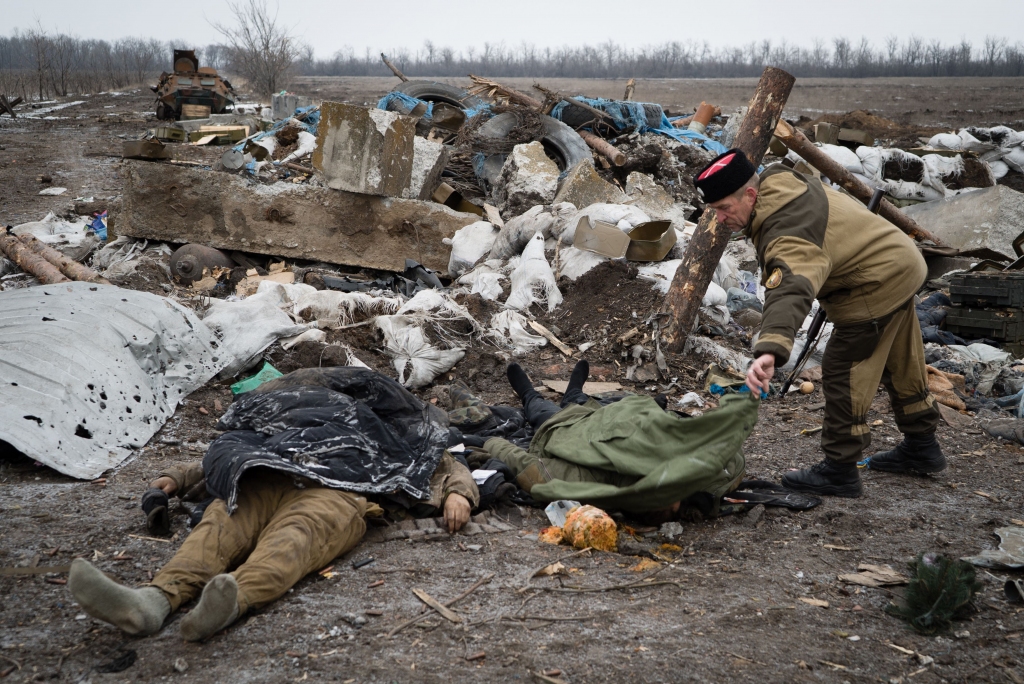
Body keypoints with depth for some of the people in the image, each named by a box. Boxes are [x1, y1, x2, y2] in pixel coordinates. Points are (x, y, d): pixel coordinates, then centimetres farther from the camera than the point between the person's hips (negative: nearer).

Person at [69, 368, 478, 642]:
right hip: (268, 482, 3)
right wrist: (180, 478, 25)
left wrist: (457, 494, 2)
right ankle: (156, 599, -57)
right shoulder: (286, 429, 46)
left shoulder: (392, 439, 38)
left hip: (338, 492, -3)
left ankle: (235, 599, -69)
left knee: (298, 532, -38)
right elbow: (228, 455, 40)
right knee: (222, 520, -30)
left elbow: (451, 469, 26)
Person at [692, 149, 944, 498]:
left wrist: (770, 349, -70)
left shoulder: (786, 238, -36)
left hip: (875, 291, -11)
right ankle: (921, 446, 41)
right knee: (902, 365, 24)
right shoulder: (778, 178, -4)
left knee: (843, 374, -7)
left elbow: (790, 292, -55)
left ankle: (840, 471, 0)